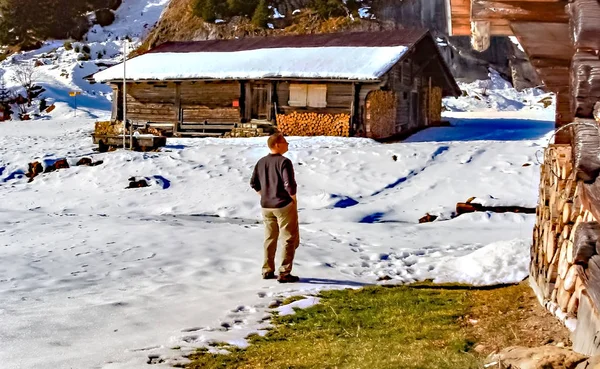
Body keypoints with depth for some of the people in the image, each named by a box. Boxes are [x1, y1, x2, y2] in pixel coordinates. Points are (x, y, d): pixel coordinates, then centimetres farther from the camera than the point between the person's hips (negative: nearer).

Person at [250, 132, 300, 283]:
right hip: (284, 205, -7)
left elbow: (254, 183, 10)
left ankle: (267, 271, 23)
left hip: (266, 207, 7)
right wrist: (294, 200, -8)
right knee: (290, 240, 3)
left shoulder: (261, 162, 5)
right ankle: (284, 273, 1)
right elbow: (289, 184, -22)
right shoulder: (284, 162, -16)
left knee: (270, 239, 18)